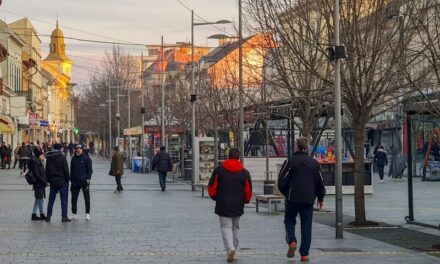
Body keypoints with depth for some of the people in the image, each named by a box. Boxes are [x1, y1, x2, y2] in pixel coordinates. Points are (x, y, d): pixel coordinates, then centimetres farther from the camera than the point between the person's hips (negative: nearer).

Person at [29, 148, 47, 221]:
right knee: (40, 199, -3)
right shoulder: (35, 164, -16)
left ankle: (34, 215, 17)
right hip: (38, 184, -10)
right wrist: (45, 182, -20)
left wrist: (45, 181, 7)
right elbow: (37, 175, -21)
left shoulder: (40, 163, 14)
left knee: (38, 199, 13)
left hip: (41, 184, 10)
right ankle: (42, 215, 5)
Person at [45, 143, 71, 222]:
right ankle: (64, 216, -2)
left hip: (53, 181, 5)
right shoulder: (62, 157, -9)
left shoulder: (49, 158, 6)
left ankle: (48, 216, 11)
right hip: (62, 181, -5)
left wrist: (48, 180, 14)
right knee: (64, 199, 0)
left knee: (51, 200, 11)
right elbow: (66, 169, -12)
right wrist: (68, 179, -4)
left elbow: (47, 171, 9)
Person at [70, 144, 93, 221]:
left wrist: (88, 180, -13)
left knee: (87, 198, 2)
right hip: (75, 182, 4)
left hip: (84, 182, -4)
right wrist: (71, 180, 11)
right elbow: (71, 170, 17)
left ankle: (87, 214, 6)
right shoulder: (74, 159, 11)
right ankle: (74, 214, 14)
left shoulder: (86, 158, -2)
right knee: (74, 198, 6)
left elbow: (89, 170, -5)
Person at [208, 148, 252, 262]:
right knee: (235, 227, 17)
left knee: (226, 226, -1)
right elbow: (248, 191, 0)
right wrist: (246, 200, 20)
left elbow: (211, 187, -3)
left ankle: (230, 248, -22)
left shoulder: (219, 170, -4)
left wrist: (214, 197, 16)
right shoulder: (244, 172, -1)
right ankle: (233, 248, 20)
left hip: (223, 205, -2)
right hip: (238, 206, 2)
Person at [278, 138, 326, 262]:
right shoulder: (314, 163, 7)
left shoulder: (290, 161, -5)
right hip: (309, 199, 2)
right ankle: (304, 254, 3)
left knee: (289, 220, 15)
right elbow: (320, 183, 12)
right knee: (306, 225, 6)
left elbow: (282, 181, -6)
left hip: (293, 198, -2)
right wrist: (320, 198, 25)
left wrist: (286, 193, 13)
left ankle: (292, 241, -10)